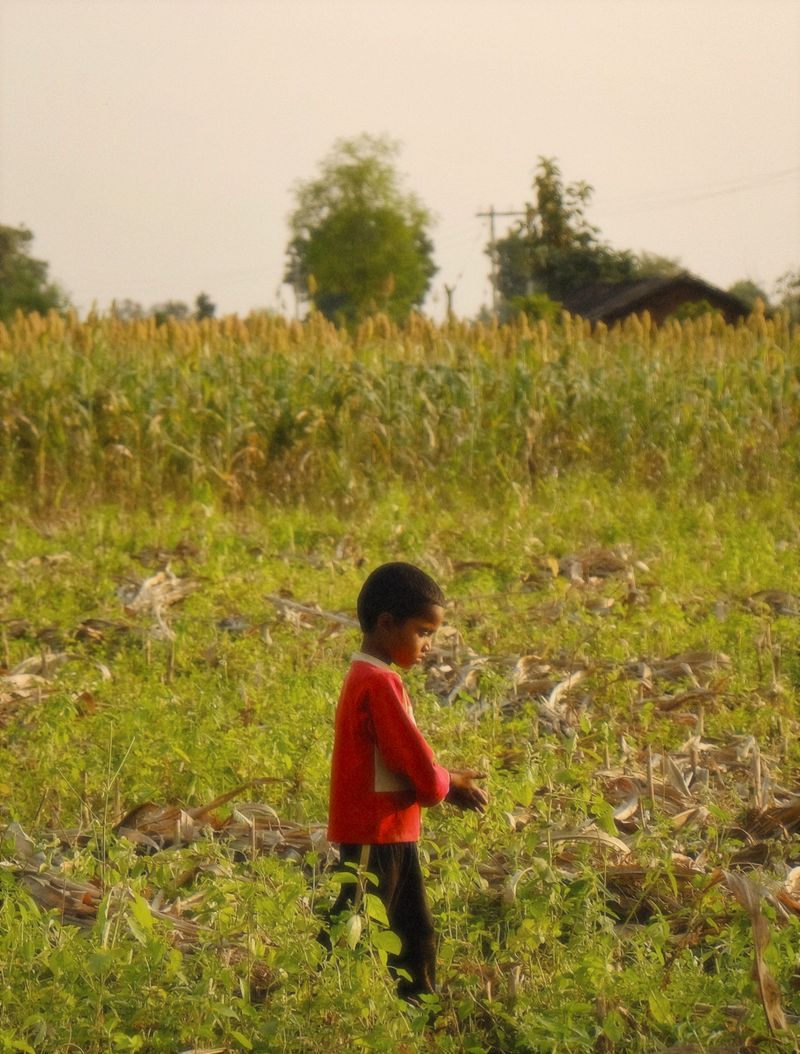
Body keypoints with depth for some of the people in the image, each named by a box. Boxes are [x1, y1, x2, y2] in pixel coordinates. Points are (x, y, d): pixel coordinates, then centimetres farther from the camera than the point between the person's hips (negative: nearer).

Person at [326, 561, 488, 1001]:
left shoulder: (369, 677, 13)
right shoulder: (380, 684, -20)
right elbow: (418, 768, -21)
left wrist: (447, 779, 2)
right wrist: (447, 784, -1)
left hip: (395, 834, 10)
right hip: (375, 835, -10)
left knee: (416, 936, 16)